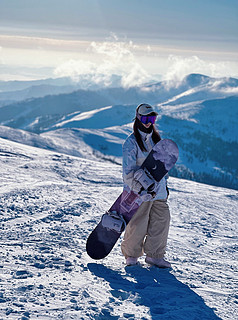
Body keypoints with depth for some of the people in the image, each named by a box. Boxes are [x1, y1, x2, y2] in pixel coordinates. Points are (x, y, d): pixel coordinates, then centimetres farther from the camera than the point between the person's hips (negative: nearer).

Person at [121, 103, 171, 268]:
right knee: (138, 223, -2)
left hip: (158, 190, 7)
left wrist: (165, 184, 21)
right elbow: (128, 169, -14)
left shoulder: (156, 138, 14)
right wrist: (137, 186, -24)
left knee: (162, 220, 5)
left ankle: (154, 254, 18)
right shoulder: (131, 142, -8)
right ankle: (131, 254, 18)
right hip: (139, 192, -7)